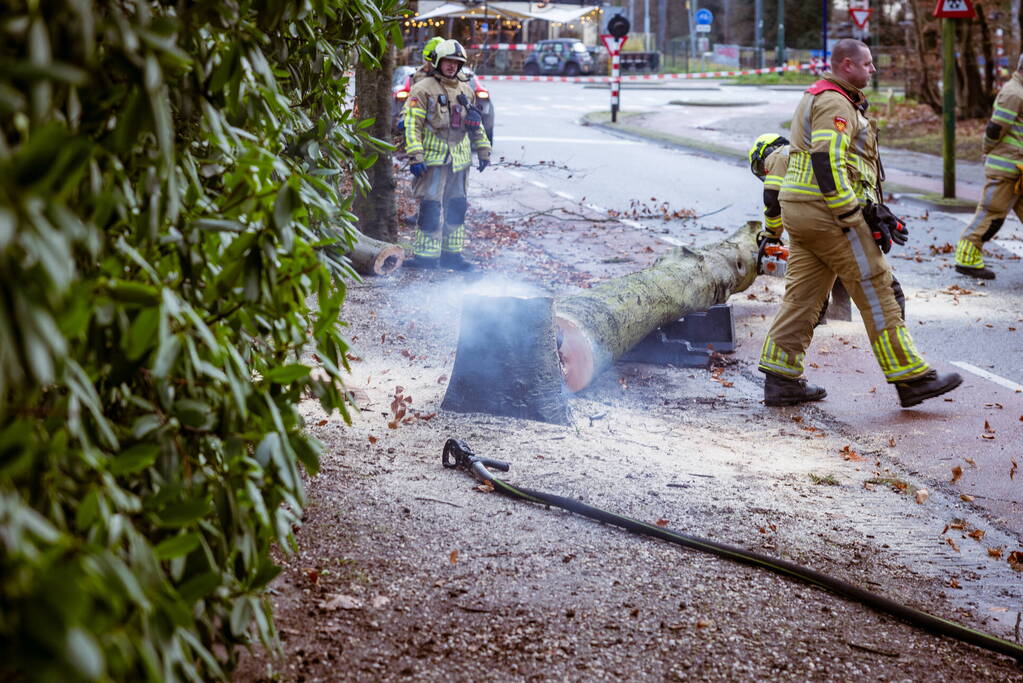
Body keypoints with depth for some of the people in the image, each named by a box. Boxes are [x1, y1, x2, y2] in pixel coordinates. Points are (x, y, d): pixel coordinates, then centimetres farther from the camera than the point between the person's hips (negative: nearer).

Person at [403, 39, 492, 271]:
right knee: (430, 207, -8)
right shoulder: (423, 89, -5)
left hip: (460, 160, 7)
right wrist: (416, 156, -17)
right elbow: (412, 124, -10)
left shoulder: (466, 91, 16)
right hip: (433, 159, -7)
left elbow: (477, 125, 25)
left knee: (457, 207, 10)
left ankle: (451, 253, 19)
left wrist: (483, 151, 20)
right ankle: (425, 255, -4)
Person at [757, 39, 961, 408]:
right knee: (876, 293, -5)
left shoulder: (816, 98, 22)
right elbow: (828, 164, -23)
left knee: (803, 295, 10)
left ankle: (780, 378, 9)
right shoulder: (834, 103, -12)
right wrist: (853, 218, -22)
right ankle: (911, 378, -1)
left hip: (800, 212, 10)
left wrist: (873, 209, 20)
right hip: (829, 213, -10)